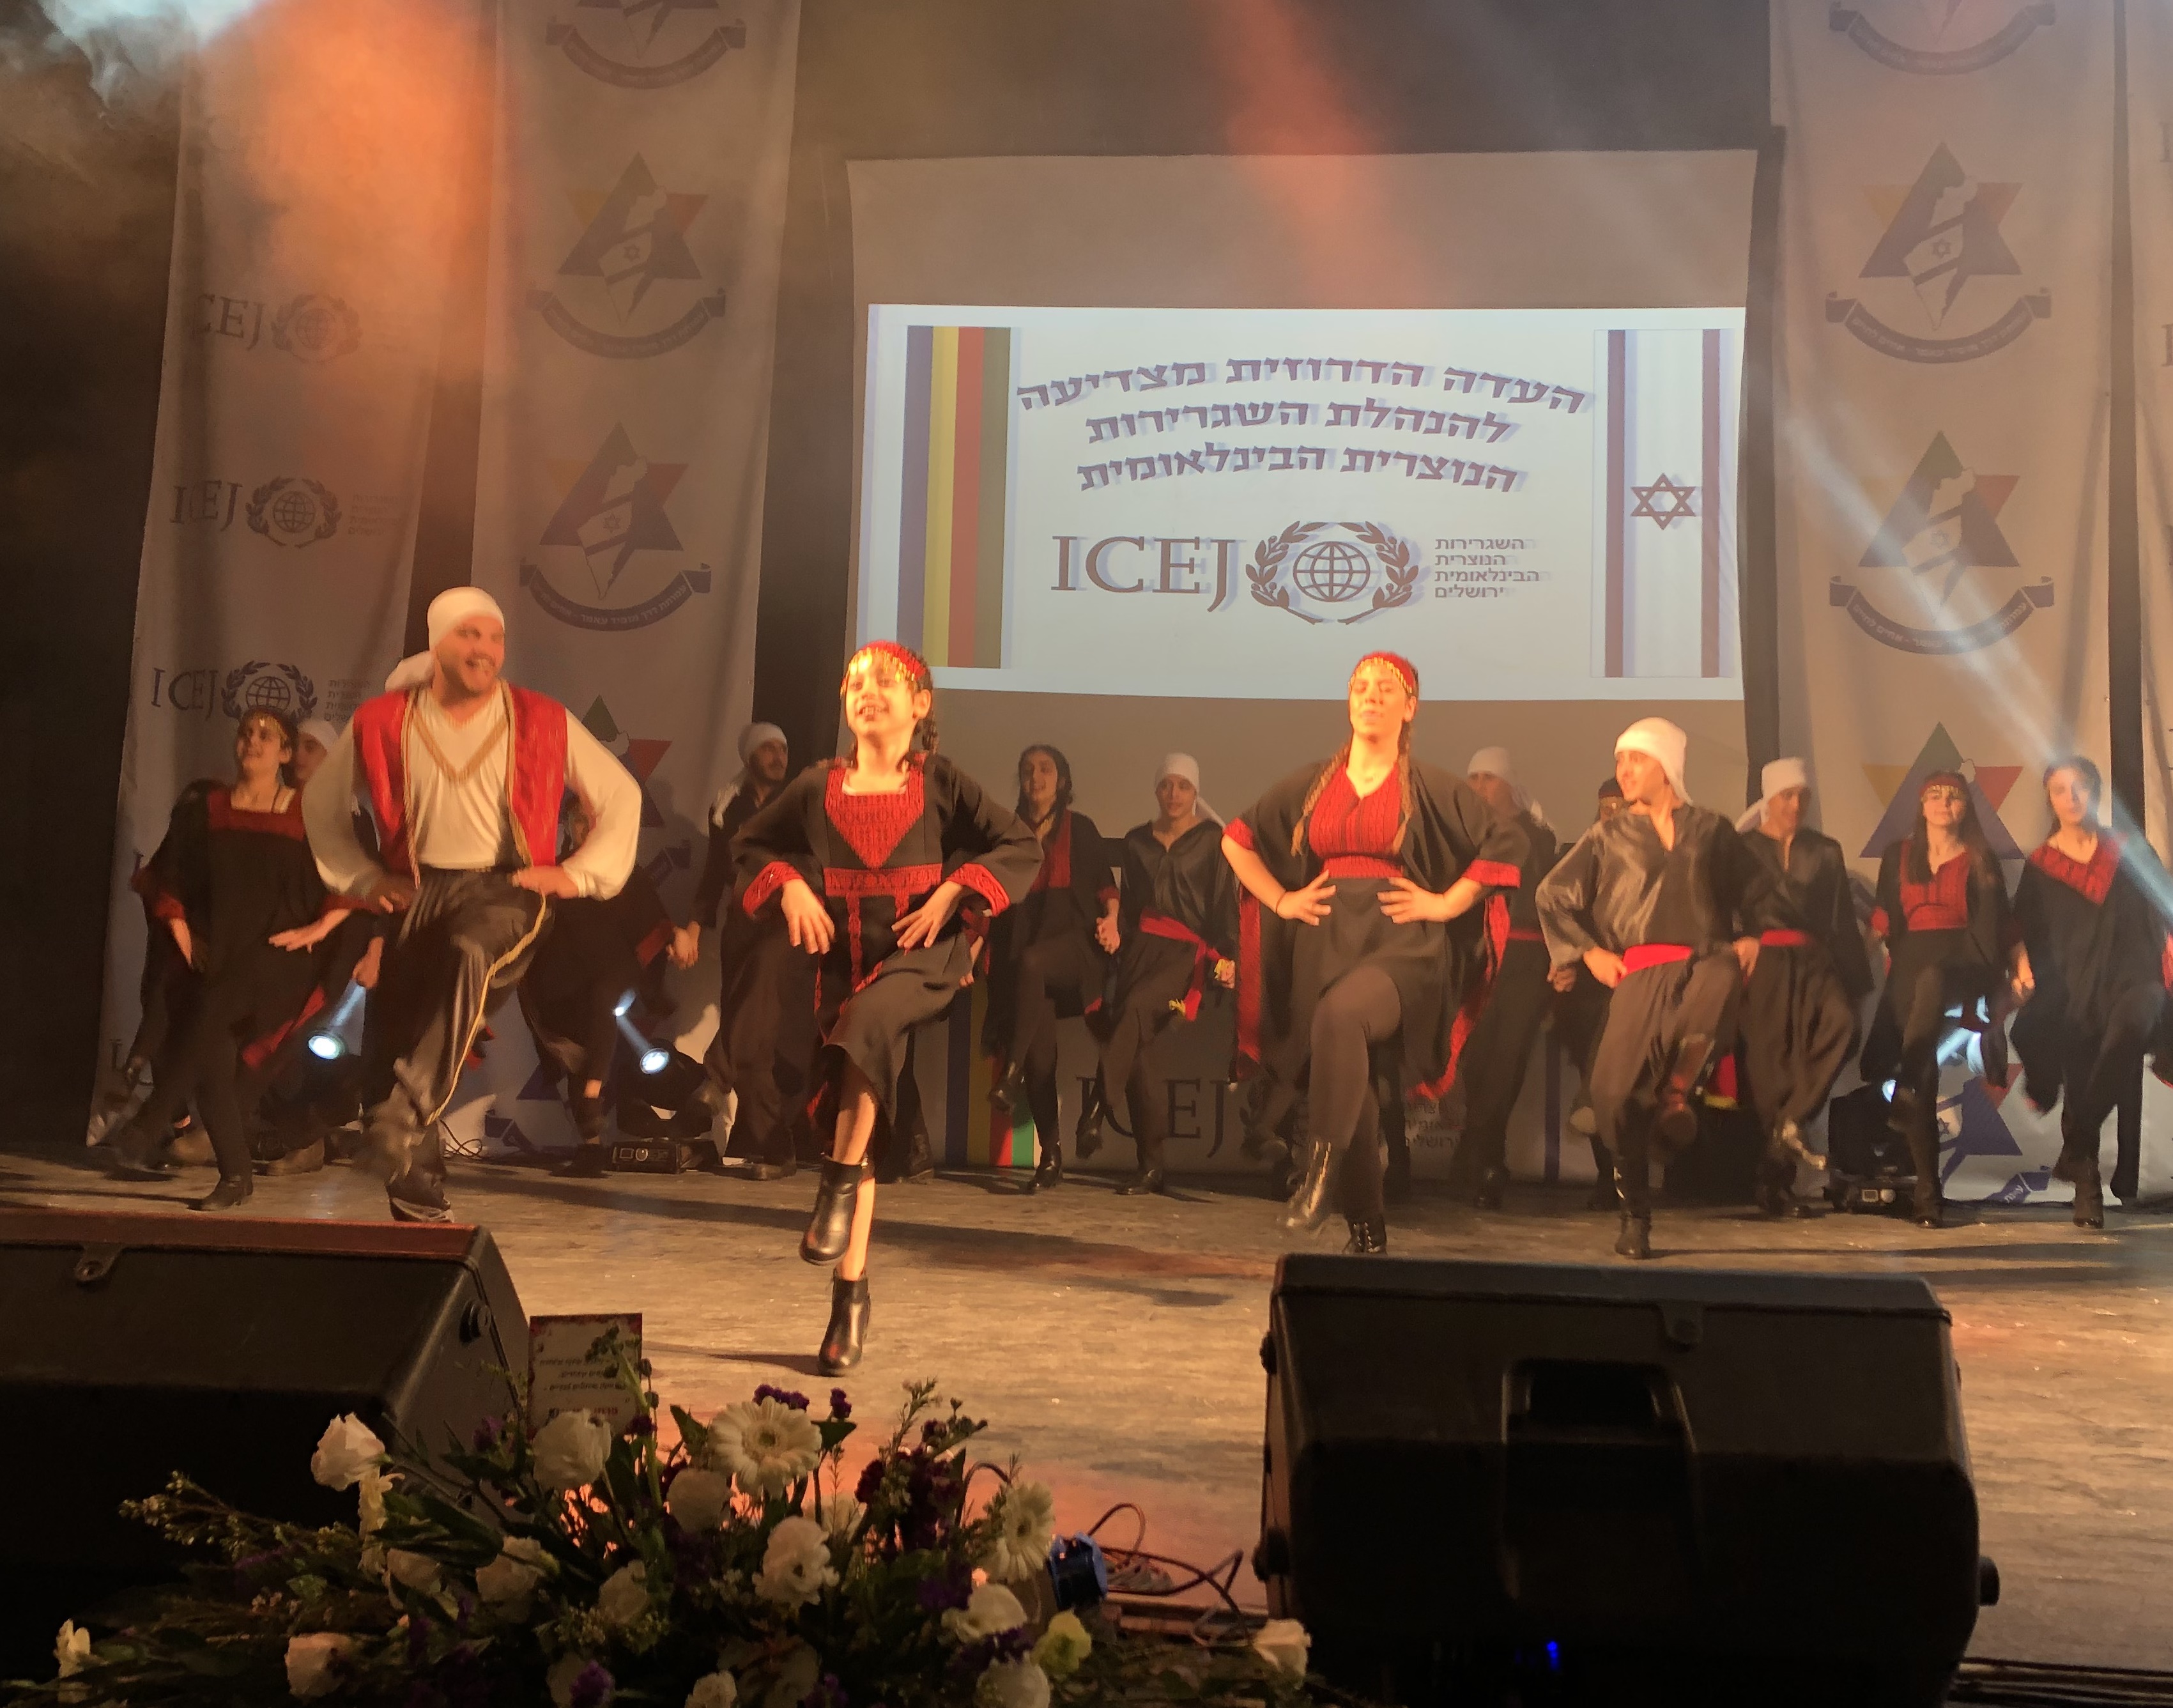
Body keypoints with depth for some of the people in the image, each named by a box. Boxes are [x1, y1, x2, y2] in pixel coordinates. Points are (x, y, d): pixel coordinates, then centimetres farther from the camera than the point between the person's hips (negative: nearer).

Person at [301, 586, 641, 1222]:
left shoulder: (541, 722, 3)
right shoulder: (384, 723, 5)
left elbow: (621, 796, 12)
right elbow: (321, 802, 20)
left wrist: (580, 873, 0)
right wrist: (363, 878, 9)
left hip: (508, 889, -2)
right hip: (420, 890, 3)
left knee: (467, 954, -37)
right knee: (392, 1029, -9)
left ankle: (404, 1116, -46)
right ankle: (419, 1200, 5)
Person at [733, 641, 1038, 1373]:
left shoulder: (940, 783, 2)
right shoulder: (818, 787, 8)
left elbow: (1022, 847, 1)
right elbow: (752, 844, 20)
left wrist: (952, 894, -10)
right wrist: (789, 886, 1)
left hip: (925, 956, -2)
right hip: (846, 958, 3)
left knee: (865, 1023, -37)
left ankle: (840, 1181, -27)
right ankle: (850, 1292, 6)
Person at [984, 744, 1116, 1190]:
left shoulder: (1080, 828, 10)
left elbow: (1104, 882, 11)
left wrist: (1111, 918, -8)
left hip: (1073, 939, -2)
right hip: (1023, 941, 2)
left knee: (1031, 961, -38)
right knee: (1040, 1051, -8)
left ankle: (1012, 1072, -33)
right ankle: (1050, 1154, -4)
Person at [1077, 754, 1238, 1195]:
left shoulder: (1212, 840, 7)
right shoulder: (1138, 840, 19)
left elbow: (1225, 903, 1)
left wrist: (1227, 956, -11)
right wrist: (1113, 931, -1)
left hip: (1188, 951, -4)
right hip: (1142, 947, 4)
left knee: (1136, 1006, -33)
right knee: (1133, 1046, -12)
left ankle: (1096, 1109, -38)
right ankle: (1151, 1163, -8)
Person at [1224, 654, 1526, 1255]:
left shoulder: (1432, 787, 4)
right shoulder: (1310, 785, 13)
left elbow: (1507, 842, 5)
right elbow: (1238, 839, 22)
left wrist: (1447, 903, -1)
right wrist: (1280, 899, 11)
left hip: (1402, 944, -4)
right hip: (1326, 943, 4)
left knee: (1340, 1016, -35)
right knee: (1350, 1088, 1)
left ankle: (1320, 1169, -30)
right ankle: (1367, 1228, 10)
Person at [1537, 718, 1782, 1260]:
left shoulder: (1710, 829, 19)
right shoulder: (1608, 835, 19)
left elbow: (1757, 890, 28)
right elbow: (1553, 895, 18)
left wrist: (1751, 936, 11)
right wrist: (1589, 952, 7)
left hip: (1704, 961, 0)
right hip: (1640, 970, 0)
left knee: (1720, 980, -40)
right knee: (1617, 1090, -15)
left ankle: (1678, 1092, -22)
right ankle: (1634, 1215, 2)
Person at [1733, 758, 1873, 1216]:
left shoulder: (1826, 851, 16)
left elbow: (1844, 920, 15)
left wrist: (1857, 982, 9)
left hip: (1813, 962, 2)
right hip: (1762, 962, -2)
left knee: (1840, 1024, -28)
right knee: (1768, 1059, -7)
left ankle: (1791, 1122, -19)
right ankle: (1775, 1181, 1)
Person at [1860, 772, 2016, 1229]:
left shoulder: (1980, 860, 15)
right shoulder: (1899, 854, 19)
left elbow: (2000, 924, 11)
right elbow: (1884, 917, 19)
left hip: (1962, 964, -2)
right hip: (1910, 964, 2)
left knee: (1931, 979, -41)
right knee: (1923, 1072, -12)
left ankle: (1905, 1090, -53)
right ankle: (1928, 1191, -12)